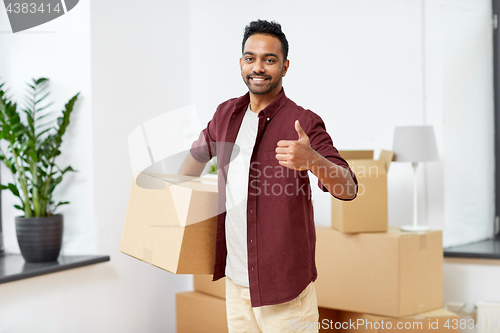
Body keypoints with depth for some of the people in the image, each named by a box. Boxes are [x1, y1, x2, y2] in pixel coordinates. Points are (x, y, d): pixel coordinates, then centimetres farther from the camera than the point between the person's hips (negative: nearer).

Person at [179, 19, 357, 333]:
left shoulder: (303, 122, -12)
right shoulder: (227, 113, 7)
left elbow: (348, 189, -22)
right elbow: (201, 151, 28)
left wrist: (312, 159, -40)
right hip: (235, 276, 6)